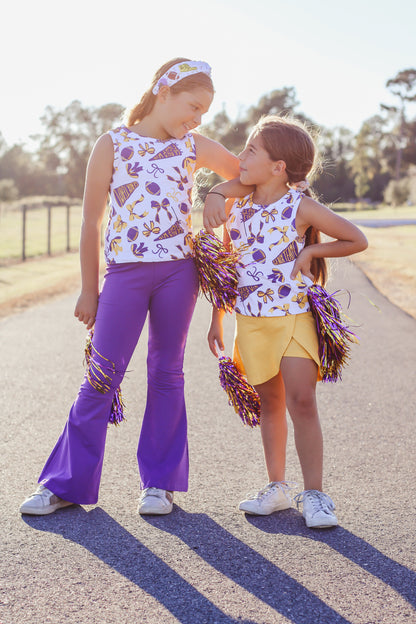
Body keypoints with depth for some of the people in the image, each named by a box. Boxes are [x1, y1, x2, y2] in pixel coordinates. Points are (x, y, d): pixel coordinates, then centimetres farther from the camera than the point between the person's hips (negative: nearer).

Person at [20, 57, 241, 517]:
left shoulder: (194, 147, 11)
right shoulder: (113, 143, 4)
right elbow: (91, 221, 4)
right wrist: (88, 289, 3)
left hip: (178, 269, 3)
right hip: (125, 271, -2)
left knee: (166, 374, 7)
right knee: (102, 377, -3)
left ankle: (160, 482, 17)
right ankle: (66, 482, 9)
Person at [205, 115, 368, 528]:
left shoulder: (302, 207, -7)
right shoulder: (237, 206, 5)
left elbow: (358, 241, 3)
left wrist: (311, 251, -7)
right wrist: (216, 319, 13)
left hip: (295, 316, -4)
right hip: (250, 320, 4)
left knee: (301, 401, -12)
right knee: (270, 404, 11)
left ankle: (313, 494, -3)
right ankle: (277, 488, 22)